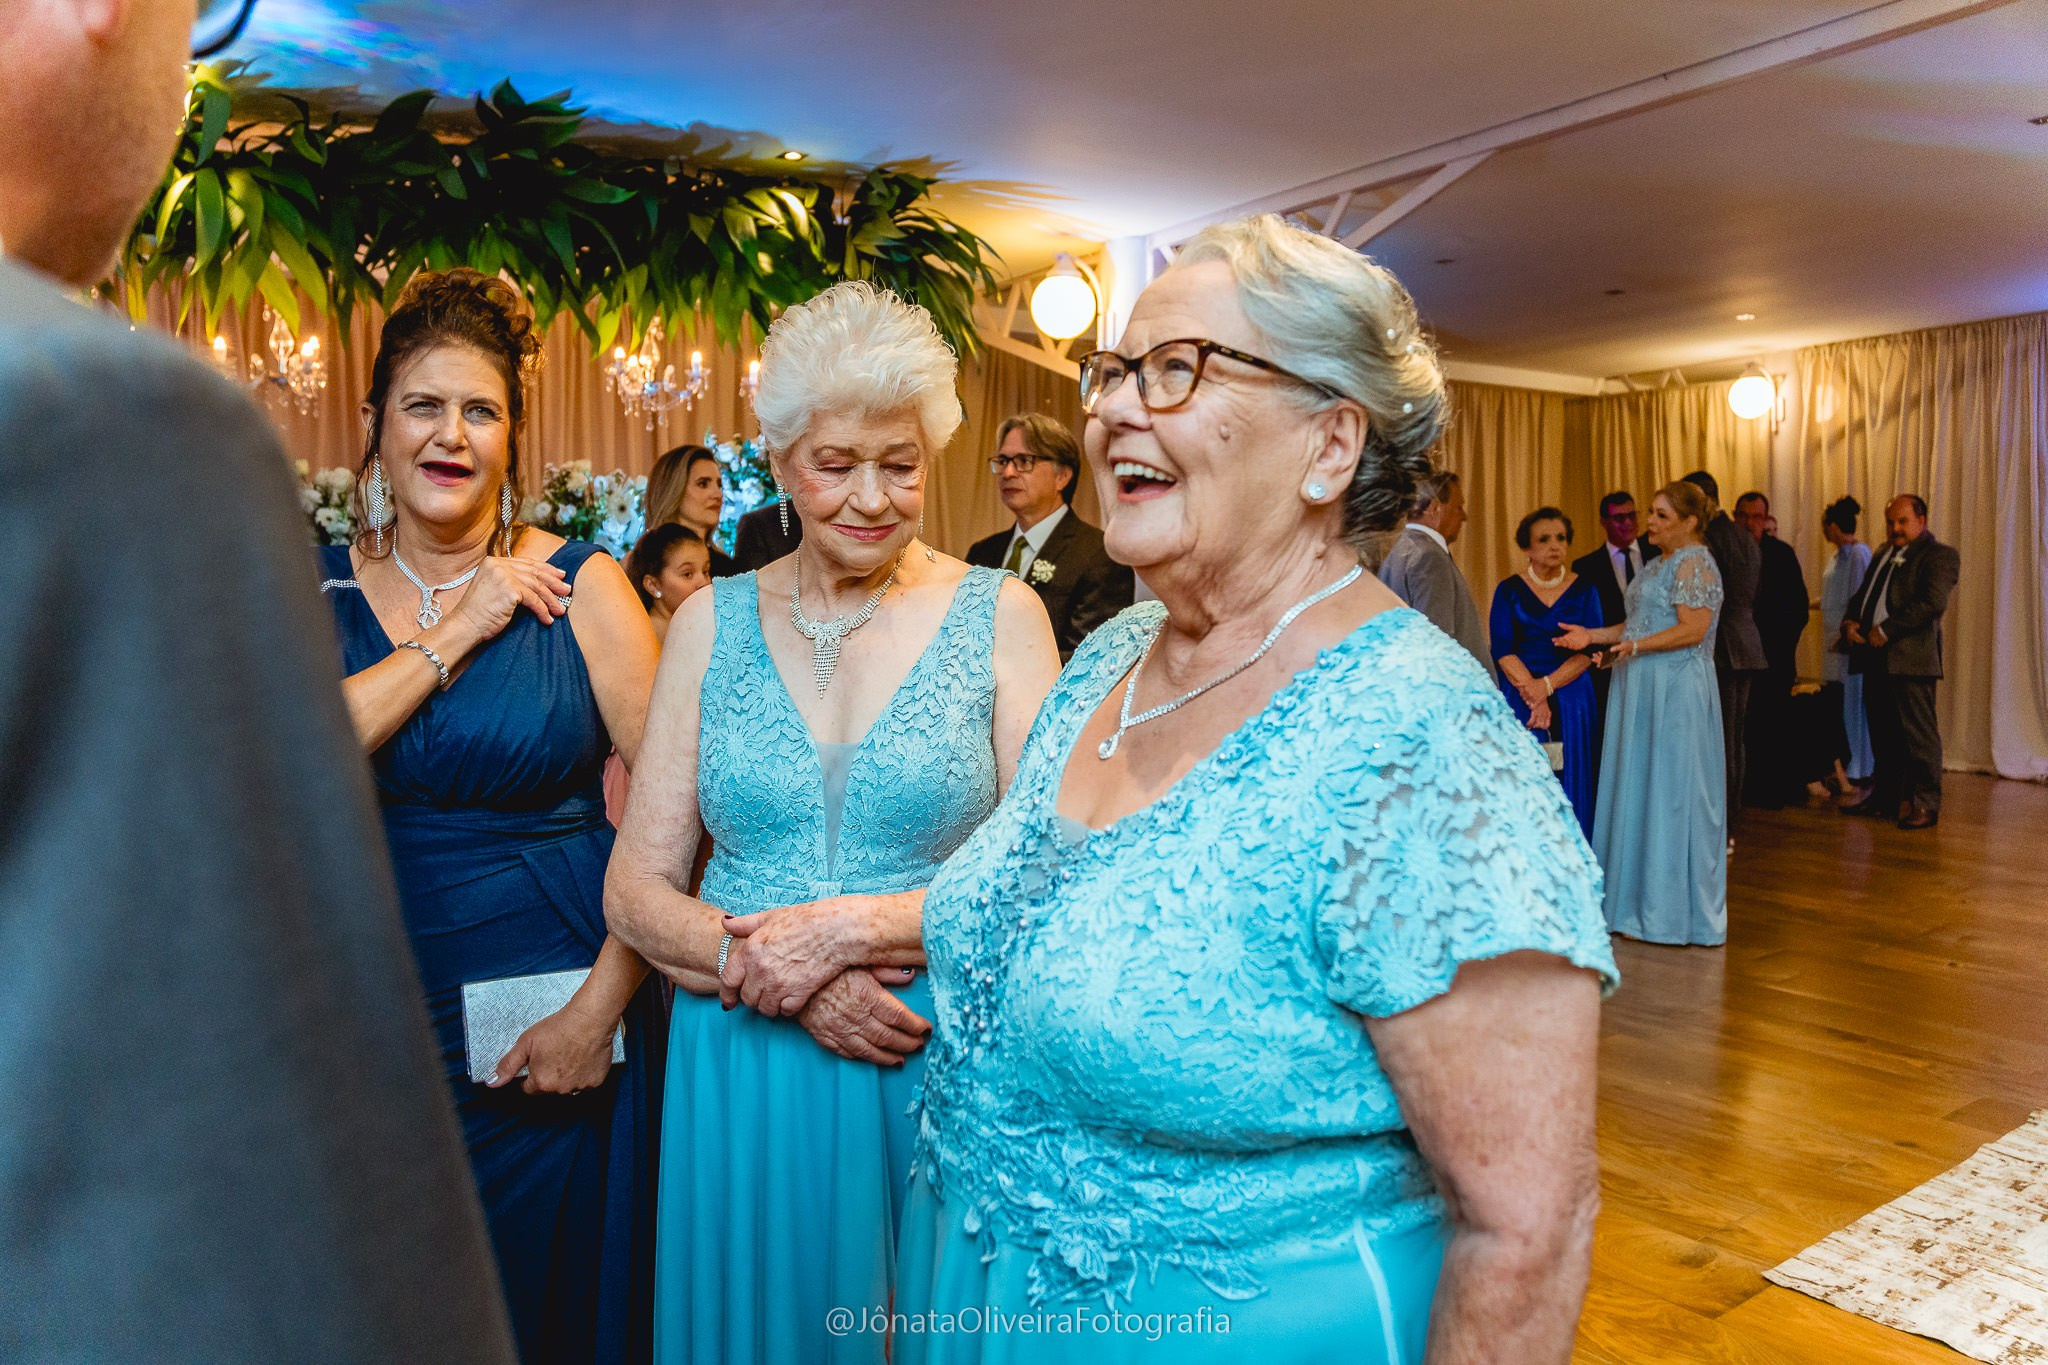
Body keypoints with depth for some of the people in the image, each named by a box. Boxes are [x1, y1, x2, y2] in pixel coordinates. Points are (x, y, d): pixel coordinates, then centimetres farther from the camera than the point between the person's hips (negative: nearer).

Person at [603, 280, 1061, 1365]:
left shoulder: (999, 615, -3)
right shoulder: (711, 623, 3)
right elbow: (635, 890, 2)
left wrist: (849, 927, -18)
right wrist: (767, 969, -15)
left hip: (941, 1063, -1)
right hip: (744, 1068, 2)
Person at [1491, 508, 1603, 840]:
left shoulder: (1583, 591, 6)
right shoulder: (1509, 590, 3)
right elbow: (1502, 650, -4)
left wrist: (1547, 685, -15)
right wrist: (1532, 694, -15)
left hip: (1571, 703, 1)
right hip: (1519, 701, -1)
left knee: (1570, 786, 3)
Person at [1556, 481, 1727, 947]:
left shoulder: (1694, 563, -11)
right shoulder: (1660, 563, 18)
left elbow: (1692, 630, -19)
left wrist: (1634, 647, -23)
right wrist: (1594, 635, 9)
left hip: (1676, 692, -9)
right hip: (1642, 689, 10)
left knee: (1671, 791, -3)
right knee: (1639, 789, 10)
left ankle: (1674, 910, 7)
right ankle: (1642, 898, 18)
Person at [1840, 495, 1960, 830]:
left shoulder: (1939, 555, -2)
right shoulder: (1883, 556, 23)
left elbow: (1934, 602, -17)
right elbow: (1860, 596, 23)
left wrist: (1887, 631, -19)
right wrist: (1849, 622, 1)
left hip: (1911, 658, -8)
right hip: (1875, 657, 8)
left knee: (1918, 733, -4)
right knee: (1881, 734, 13)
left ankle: (1925, 805, 2)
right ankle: (1884, 796, 23)